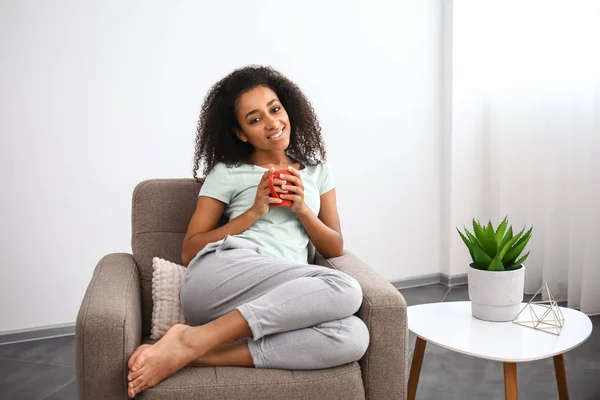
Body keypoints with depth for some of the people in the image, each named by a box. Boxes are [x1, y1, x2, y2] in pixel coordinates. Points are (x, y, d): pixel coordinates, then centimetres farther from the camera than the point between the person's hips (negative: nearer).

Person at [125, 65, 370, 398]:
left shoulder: (317, 171, 22)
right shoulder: (226, 172, 12)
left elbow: (335, 248, 19)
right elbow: (189, 252, 6)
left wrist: (302, 209, 1)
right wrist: (254, 212, -3)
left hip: (282, 301, 4)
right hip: (219, 276, -4)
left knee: (354, 336, -30)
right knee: (345, 289, -30)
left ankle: (205, 354, -27)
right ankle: (192, 339, -30)